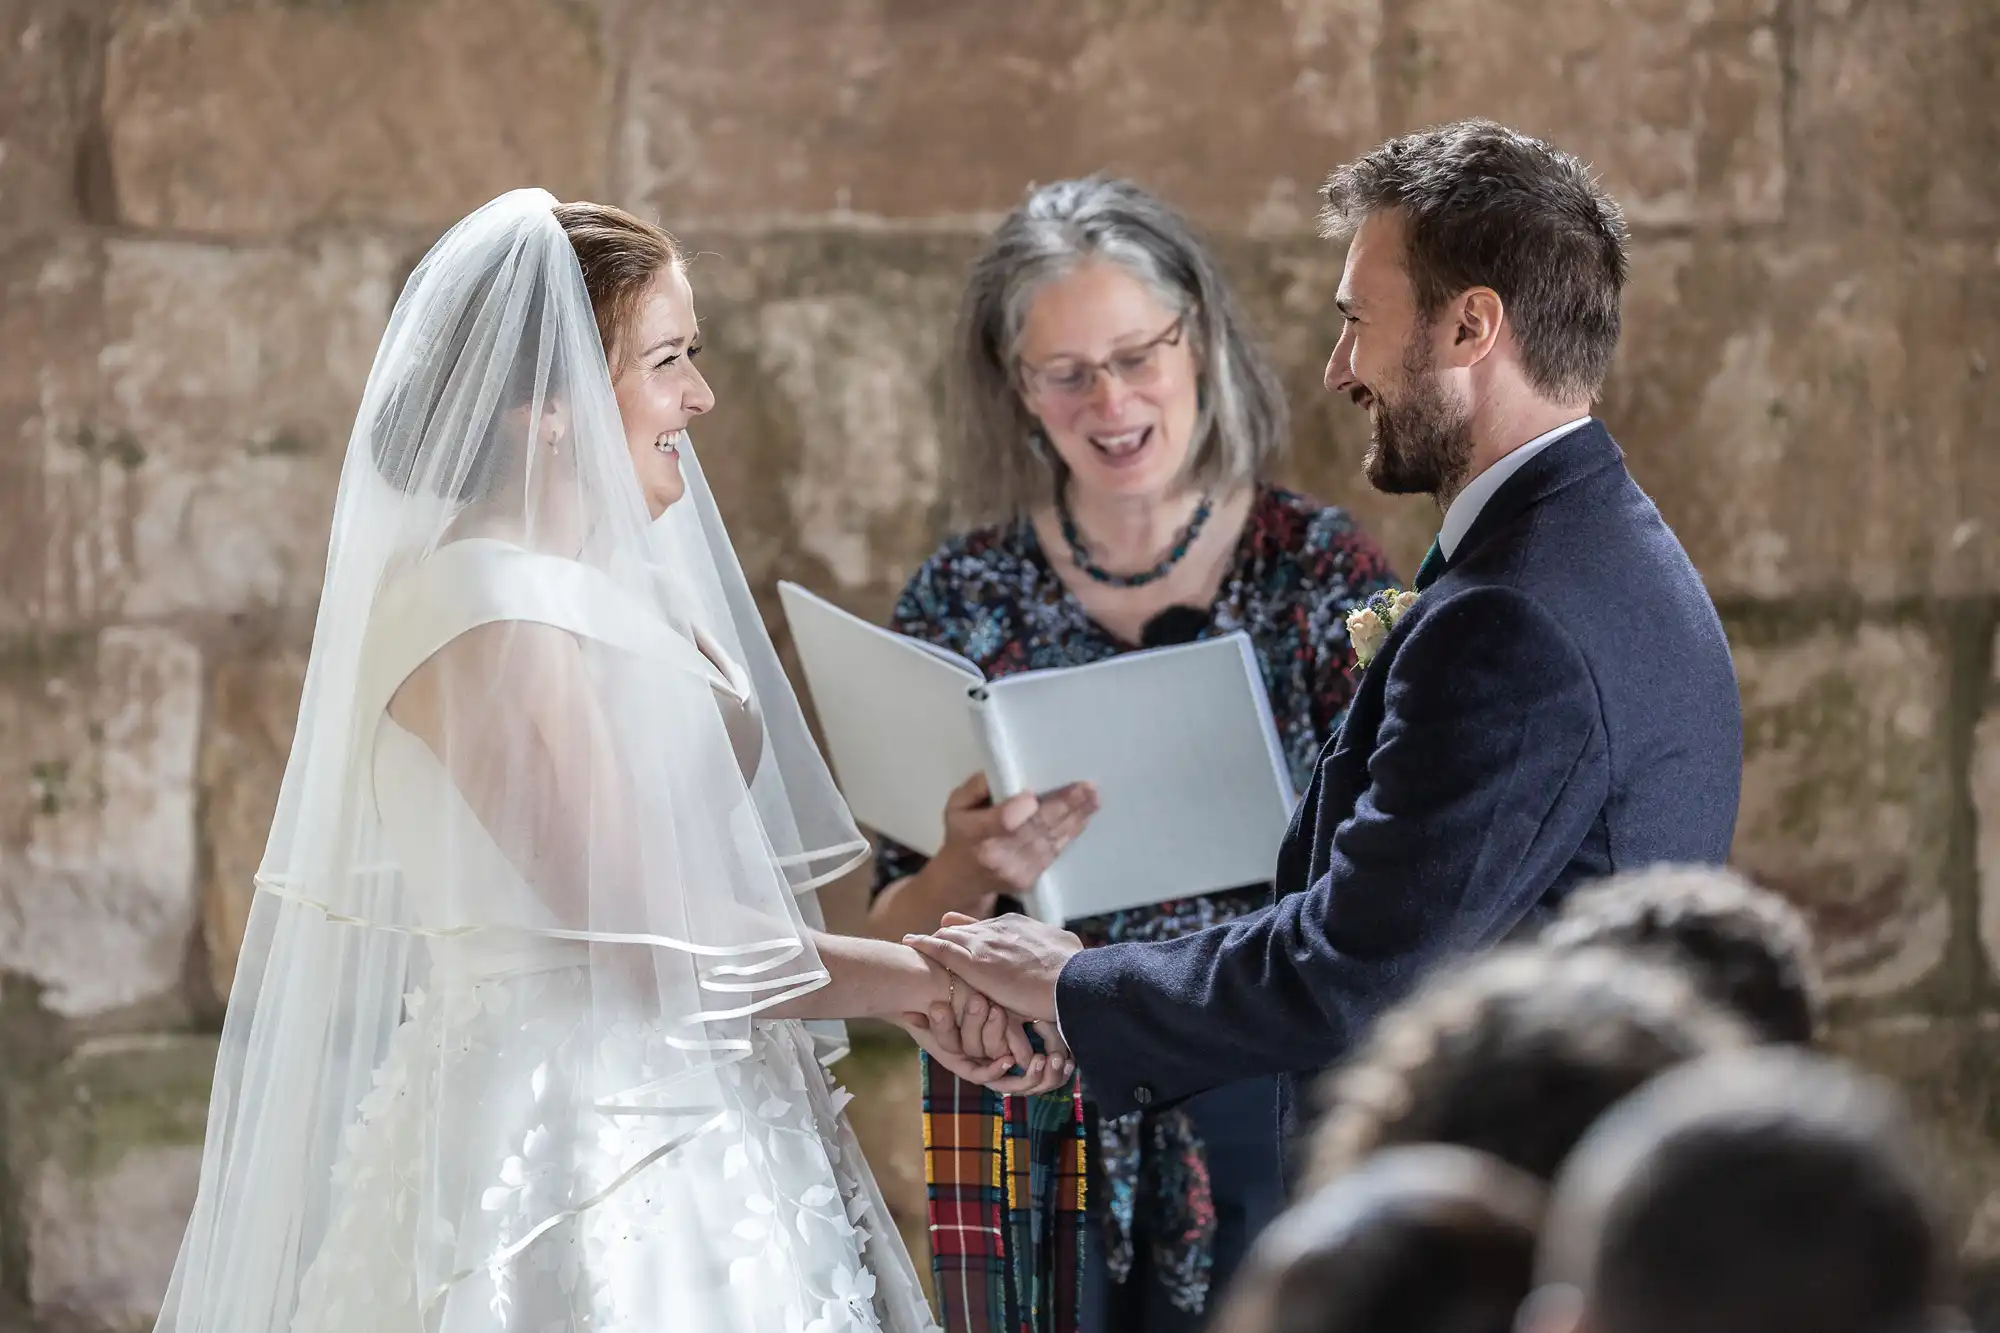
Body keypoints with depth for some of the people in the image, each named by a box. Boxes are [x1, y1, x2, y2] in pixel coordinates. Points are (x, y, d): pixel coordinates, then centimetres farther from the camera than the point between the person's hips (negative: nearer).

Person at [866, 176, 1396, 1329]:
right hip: (1030, 1134, 1)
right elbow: (900, 940, 1)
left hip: (1266, 1134, -1)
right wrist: (973, 871, -20)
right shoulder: (966, 596, 0)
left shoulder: (1322, 566, -3)